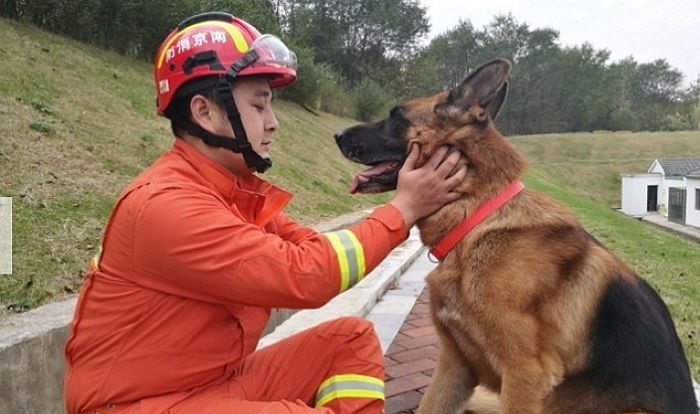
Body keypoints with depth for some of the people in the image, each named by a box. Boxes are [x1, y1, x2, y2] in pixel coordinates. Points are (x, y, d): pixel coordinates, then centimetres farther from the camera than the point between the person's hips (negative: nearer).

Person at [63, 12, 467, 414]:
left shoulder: (239, 189, 3)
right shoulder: (165, 204, -26)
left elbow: (312, 249, -1)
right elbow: (304, 276, -29)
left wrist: (403, 210, -10)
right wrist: (402, 209, -19)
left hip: (218, 378, 9)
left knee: (351, 338, 3)